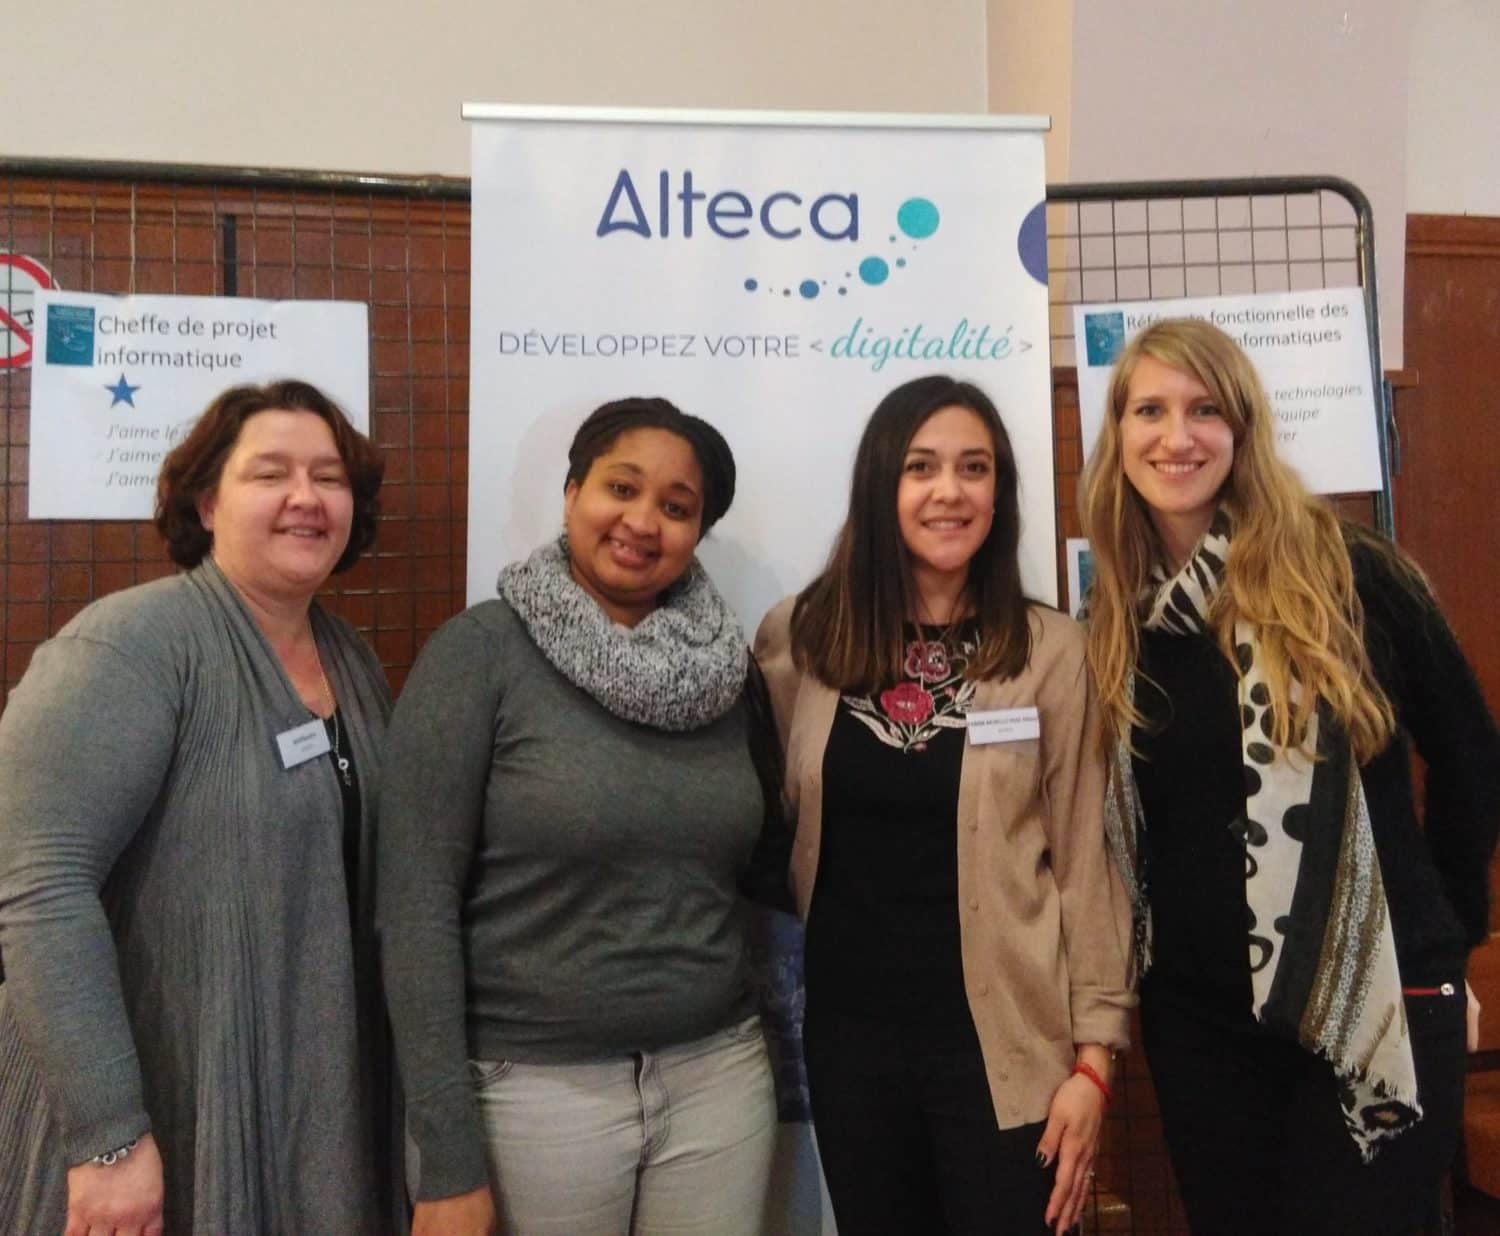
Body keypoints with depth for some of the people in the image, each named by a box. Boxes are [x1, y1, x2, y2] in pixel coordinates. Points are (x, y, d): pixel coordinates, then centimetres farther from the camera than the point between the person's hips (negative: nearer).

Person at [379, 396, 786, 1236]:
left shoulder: (726, 663, 3)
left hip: (719, 1073, 4)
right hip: (534, 1086, -3)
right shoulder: (482, 651, -9)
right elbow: (417, 902, -11)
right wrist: (449, 1160, -13)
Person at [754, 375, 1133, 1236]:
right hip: (850, 1036, 2)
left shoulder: (1050, 650, -6)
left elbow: (1083, 859, -5)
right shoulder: (798, 637, -2)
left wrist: (1093, 1053, -6)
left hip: (1003, 1041, -2)